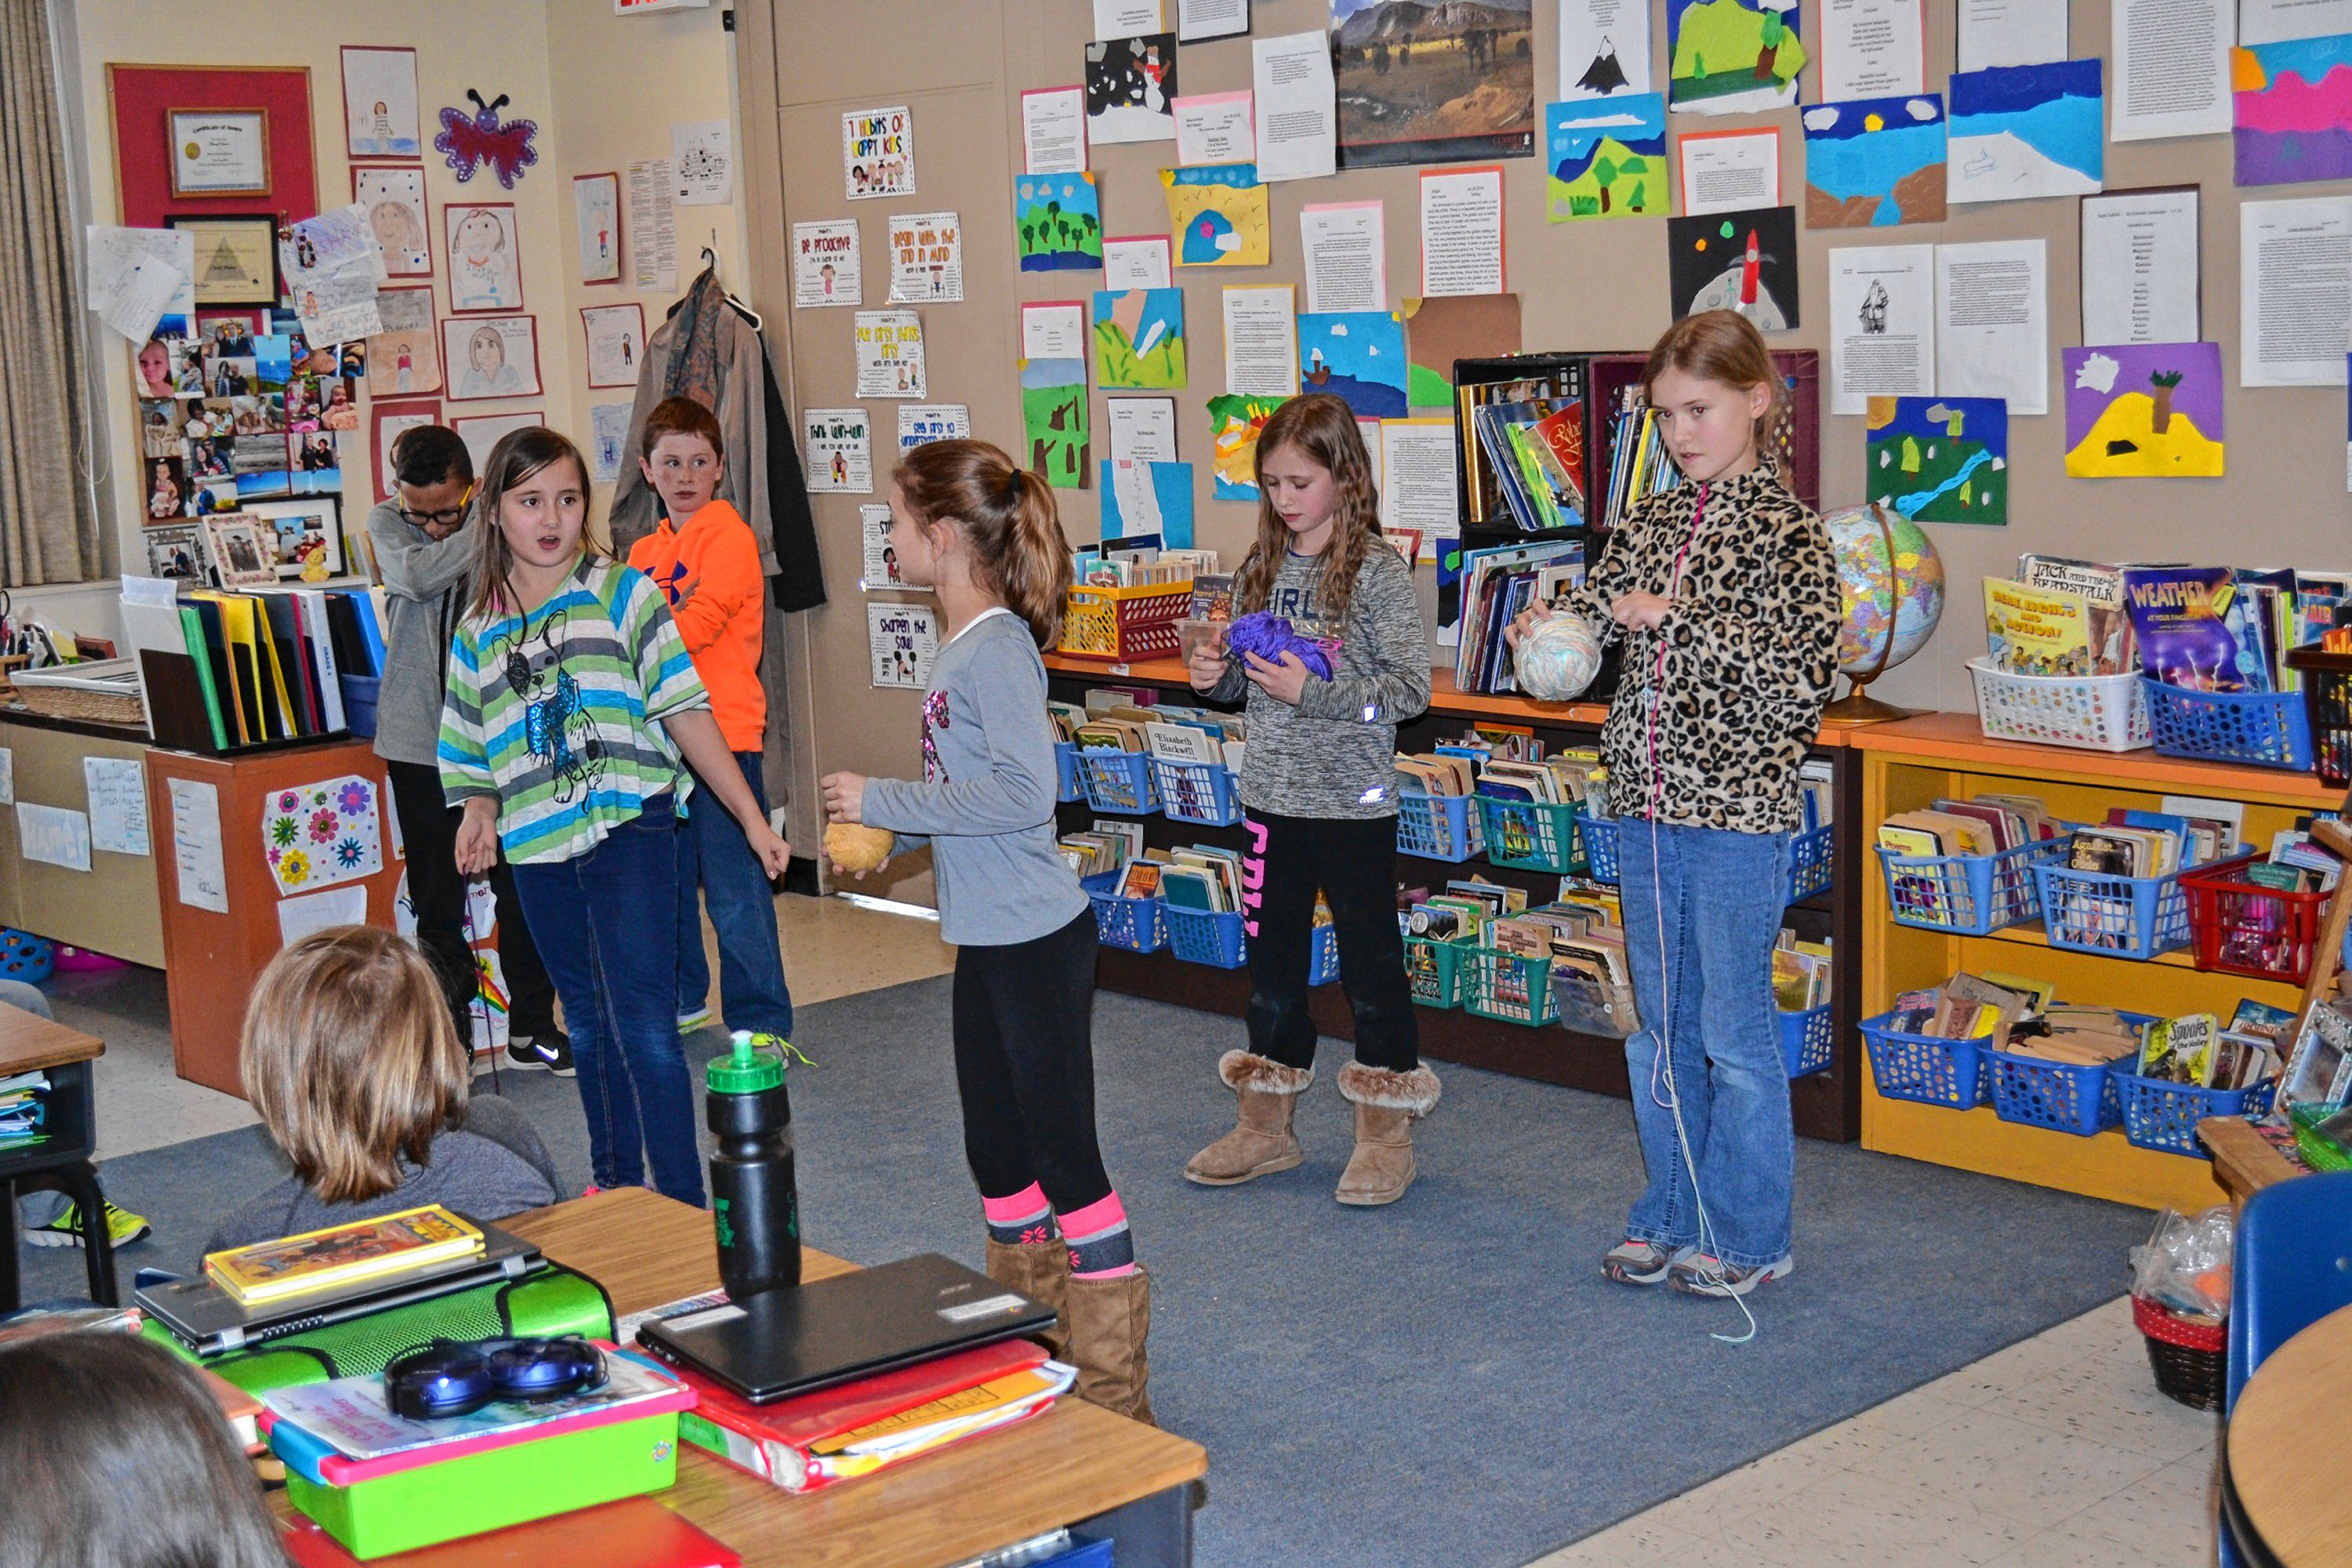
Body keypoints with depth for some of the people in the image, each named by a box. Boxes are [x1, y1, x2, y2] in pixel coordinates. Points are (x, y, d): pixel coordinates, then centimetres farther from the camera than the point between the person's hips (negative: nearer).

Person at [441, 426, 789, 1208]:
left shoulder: (624, 594, -1)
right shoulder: (478, 631, 10)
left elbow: (686, 712, -4)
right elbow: (477, 754, 16)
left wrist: (751, 818, -6)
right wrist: (480, 813, -6)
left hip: (630, 829, -5)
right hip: (539, 849, 5)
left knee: (642, 1025, -10)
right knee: (588, 1025, 17)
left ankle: (685, 1202, -4)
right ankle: (615, 1184, 32)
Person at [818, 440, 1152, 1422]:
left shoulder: (997, 649, -19)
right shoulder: (960, 645, 9)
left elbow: (1024, 792, -27)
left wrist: (883, 802, -20)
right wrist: (889, 838, 6)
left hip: (1036, 940, -10)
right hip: (987, 937, 10)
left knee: (1062, 1150, -2)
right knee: (997, 1147, 19)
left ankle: (1113, 1387, 9)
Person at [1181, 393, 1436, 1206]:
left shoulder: (1378, 572, -11)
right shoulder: (1262, 568, 7)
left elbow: (1411, 687, -16)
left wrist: (1313, 690, -22)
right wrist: (1216, 674, -4)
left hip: (1354, 804, -6)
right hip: (1272, 798, 6)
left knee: (1370, 963, 5)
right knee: (1270, 961, 14)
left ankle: (1387, 1135, 18)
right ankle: (1266, 1125, 27)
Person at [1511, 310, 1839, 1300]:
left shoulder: (1789, 532, -9)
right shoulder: (1648, 522, 9)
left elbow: (1801, 681, -17)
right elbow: (1602, 610, 12)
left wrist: (1677, 621, -20)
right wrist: (1557, 629, -11)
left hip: (1738, 816, -6)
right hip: (1647, 805, 6)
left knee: (1734, 1031, 2)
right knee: (1658, 1025, 14)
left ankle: (1749, 1238, 16)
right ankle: (1671, 1217, 28)